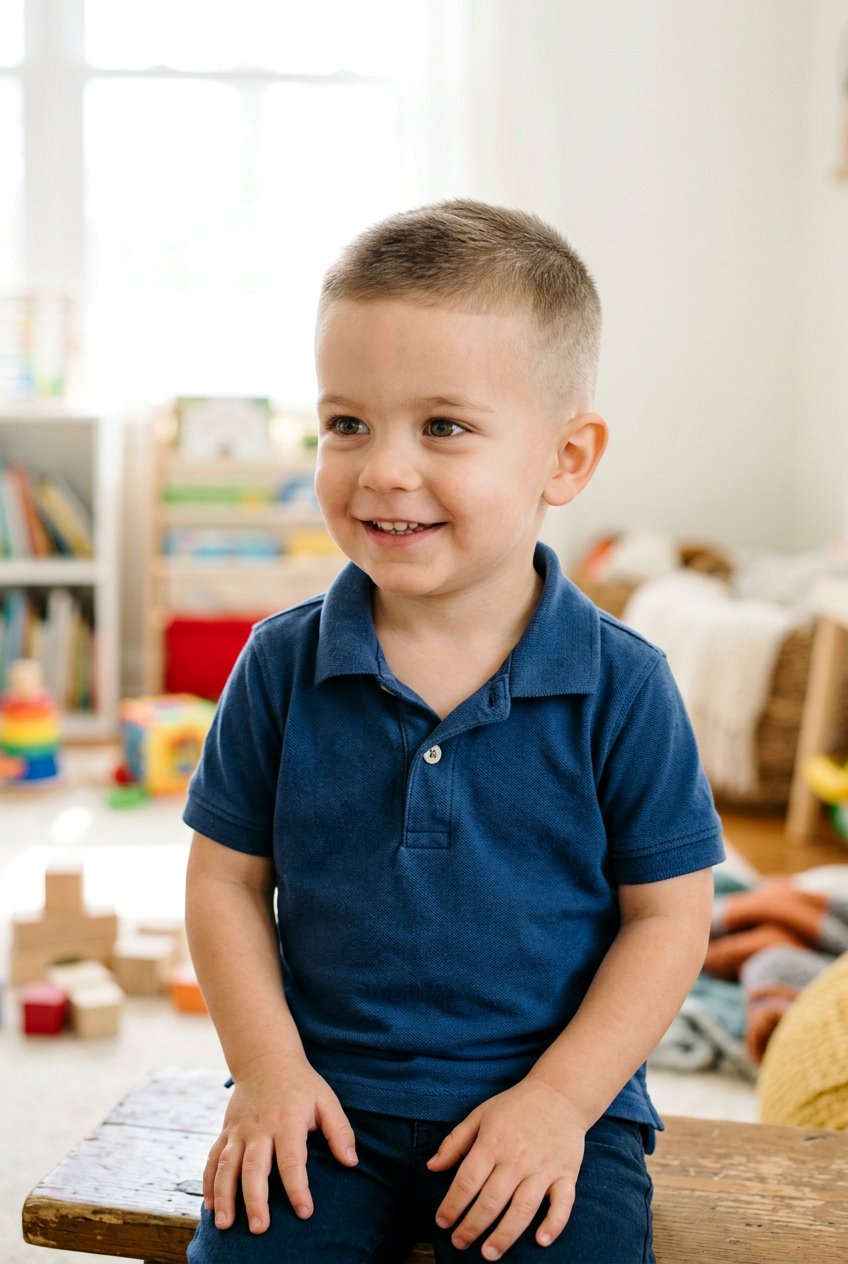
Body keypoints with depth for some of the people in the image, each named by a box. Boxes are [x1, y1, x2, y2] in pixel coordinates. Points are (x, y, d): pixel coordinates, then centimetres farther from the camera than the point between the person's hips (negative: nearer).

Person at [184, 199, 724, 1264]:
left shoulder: (621, 687, -9)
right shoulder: (283, 667, -3)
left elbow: (668, 915, -3)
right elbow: (228, 879, 4)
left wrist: (560, 1098, -11)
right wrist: (269, 1067, -6)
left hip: (553, 1103, -1)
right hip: (327, 1095, 2)